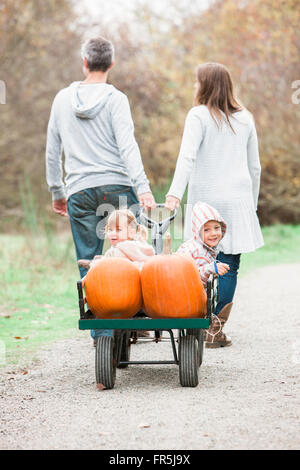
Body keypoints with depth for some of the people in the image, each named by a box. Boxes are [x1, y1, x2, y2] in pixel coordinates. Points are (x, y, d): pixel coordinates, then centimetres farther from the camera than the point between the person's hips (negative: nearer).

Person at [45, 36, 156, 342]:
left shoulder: (63, 99, 10)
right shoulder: (115, 99, -1)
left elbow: (52, 151, 14)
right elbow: (127, 145, -14)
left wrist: (57, 191, 23)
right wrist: (142, 187, -19)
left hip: (79, 191, 3)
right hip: (117, 187, -2)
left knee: (89, 263, 4)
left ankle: (100, 330, 4)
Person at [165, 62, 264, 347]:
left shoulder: (199, 115, -1)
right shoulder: (245, 119, 14)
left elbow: (187, 157, -14)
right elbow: (255, 167, 18)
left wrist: (175, 193, -22)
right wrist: (252, 203, 25)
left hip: (207, 198, -4)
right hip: (239, 199, 4)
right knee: (229, 265, 2)